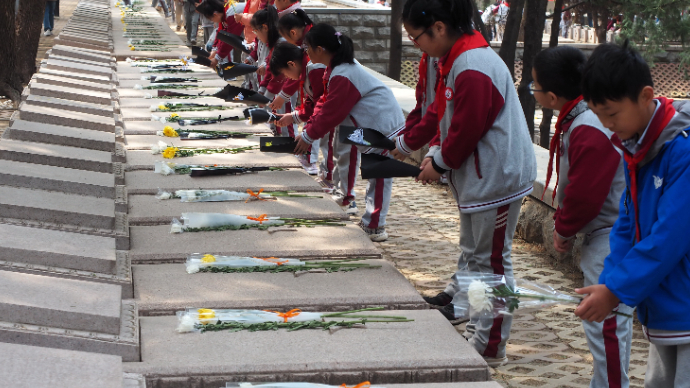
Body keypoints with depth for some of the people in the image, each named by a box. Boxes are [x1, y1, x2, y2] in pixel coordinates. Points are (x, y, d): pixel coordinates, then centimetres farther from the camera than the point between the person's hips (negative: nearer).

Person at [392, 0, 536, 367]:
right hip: (476, 174, 10)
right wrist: (405, 144, 23)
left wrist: (439, 164, -7)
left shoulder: (473, 69, -24)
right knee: (472, 250, 25)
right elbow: (439, 112, 20)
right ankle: (456, 302, 42)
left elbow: (466, 130, -22)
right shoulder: (456, 60, 10)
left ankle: (490, 347, 4)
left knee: (492, 260, -3)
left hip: (497, 178, -10)